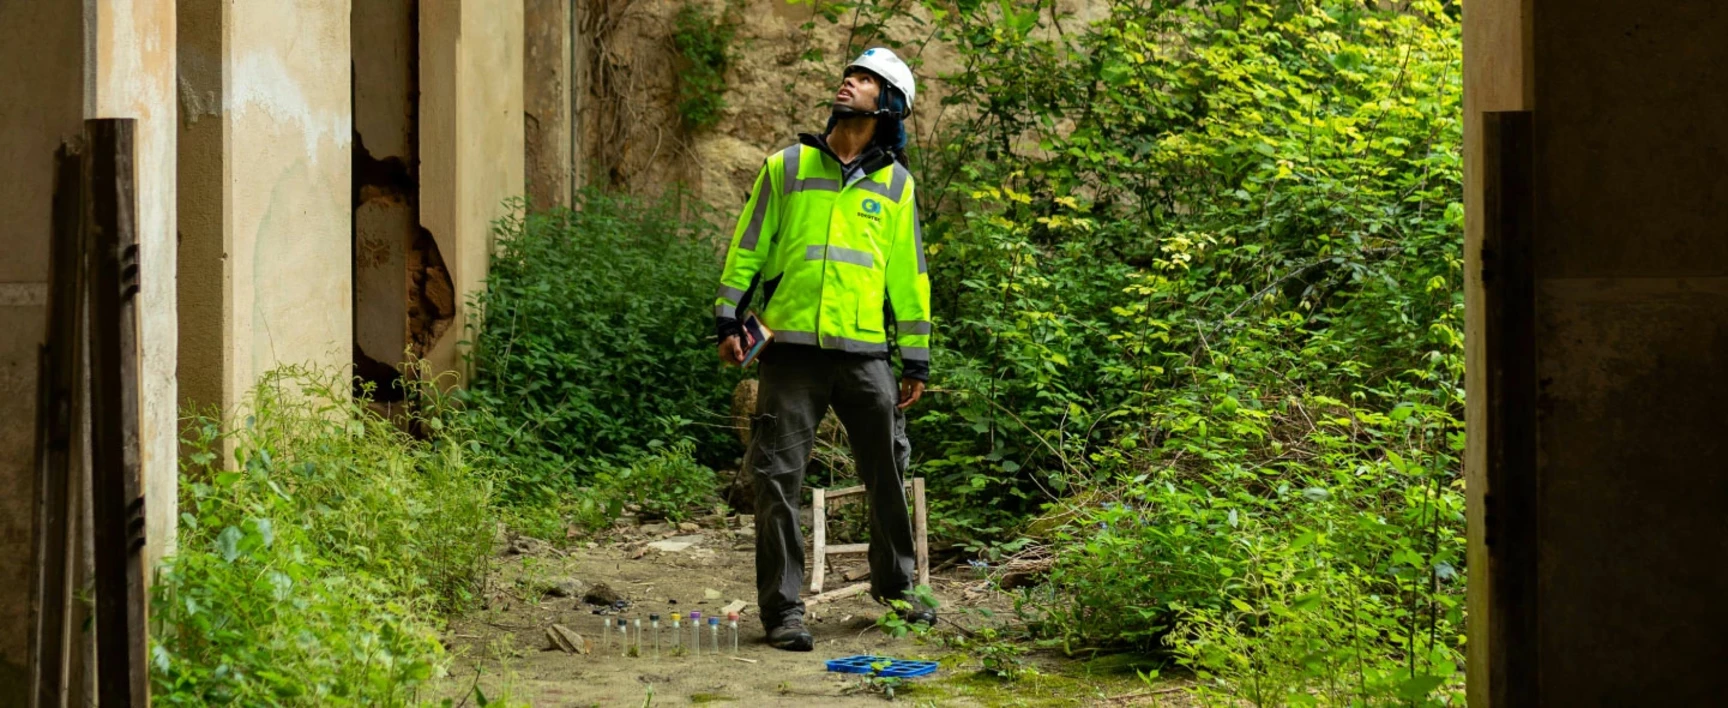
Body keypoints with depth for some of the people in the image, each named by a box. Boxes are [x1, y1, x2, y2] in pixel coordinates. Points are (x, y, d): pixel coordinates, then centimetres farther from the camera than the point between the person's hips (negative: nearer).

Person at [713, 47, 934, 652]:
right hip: (792, 348, -1)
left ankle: (895, 586, 28)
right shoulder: (787, 167, 8)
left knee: (889, 475, 9)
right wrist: (728, 320, 4)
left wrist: (916, 359, 12)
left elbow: (909, 274, 14)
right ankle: (782, 608, 2)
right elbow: (748, 248, 11)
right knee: (779, 478, -4)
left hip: (866, 352, 1)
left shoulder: (894, 183, 11)